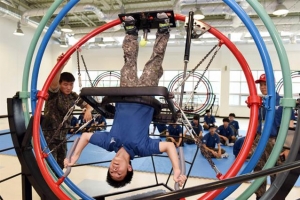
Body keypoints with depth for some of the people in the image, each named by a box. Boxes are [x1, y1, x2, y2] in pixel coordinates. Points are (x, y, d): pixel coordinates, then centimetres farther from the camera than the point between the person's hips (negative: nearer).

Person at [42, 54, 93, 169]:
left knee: (61, 163, 17)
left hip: (62, 136, 6)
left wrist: (88, 111, -15)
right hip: (48, 135, -6)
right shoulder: (54, 93, -14)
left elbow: (87, 105, 9)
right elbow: (53, 82, -36)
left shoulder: (73, 96, 1)